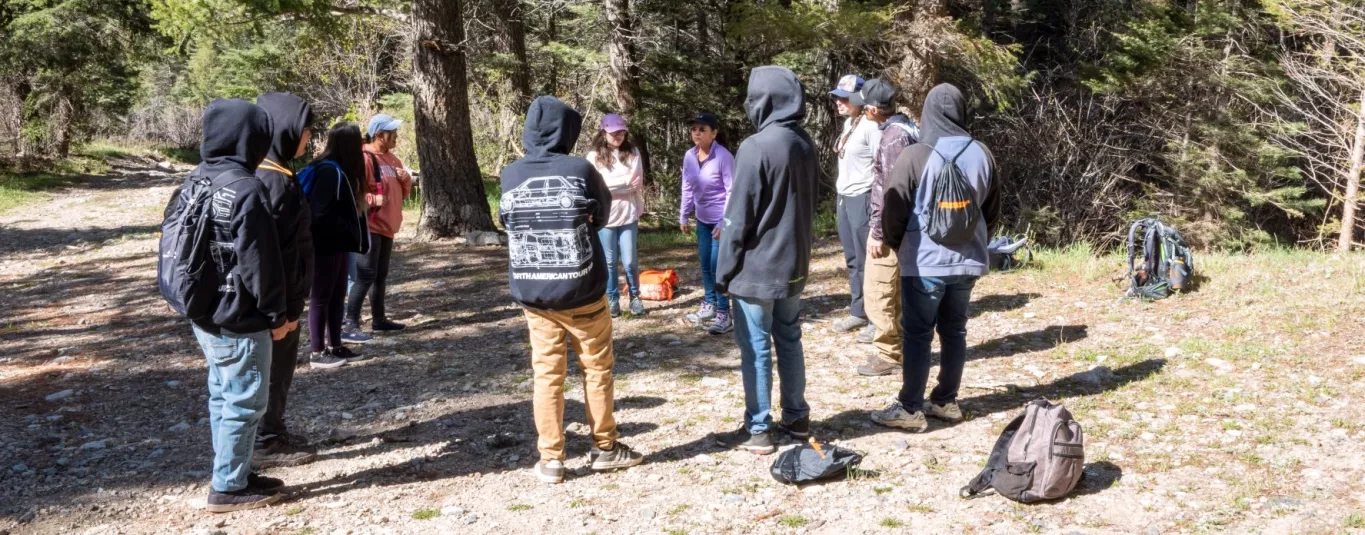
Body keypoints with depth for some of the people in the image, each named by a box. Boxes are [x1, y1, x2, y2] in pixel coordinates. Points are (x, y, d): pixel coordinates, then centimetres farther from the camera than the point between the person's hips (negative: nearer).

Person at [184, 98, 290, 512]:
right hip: (239, 320, -9)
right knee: (244, 403, 2)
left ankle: (232, 475, 28)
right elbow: (261, 262, -19)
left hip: (205, 314, 9)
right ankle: (229, 487, 11)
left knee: (223, 397, 18)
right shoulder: (247, 189, -21)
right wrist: (277, 314, -9)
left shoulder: (195, 179, 7)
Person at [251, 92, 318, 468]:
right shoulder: (271, 182, -23)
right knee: (274, 369, 3)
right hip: (277, 299, -9)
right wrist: (283, 309, -20)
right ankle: (266, 444, 16)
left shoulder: (273, 175, 8)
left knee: (279, 367, 19)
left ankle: (274, 433, 31)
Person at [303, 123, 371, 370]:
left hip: (338, 245, 9)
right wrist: (349, 231, -15)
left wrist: (360, 208, -2)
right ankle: (318, 352, 8)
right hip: (325, 247, -9)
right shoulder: (330, 171, -19)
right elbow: (322, 215, -24)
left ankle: (335, 346, 24)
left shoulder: (339, 170, 11)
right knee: (321, 298, 0)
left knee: (337, 297, 15)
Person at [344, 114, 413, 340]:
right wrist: (373, 199, -30)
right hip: (369, 226, -9)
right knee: (366, 275, -12)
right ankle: (351, 323, -10)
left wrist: (405, 179, 2)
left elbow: (404, 192, 21)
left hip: (387, 226, 9)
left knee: (381, 275, 15)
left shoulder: (392, 159, 15)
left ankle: (379, 319, 25)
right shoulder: (364, 158, -13)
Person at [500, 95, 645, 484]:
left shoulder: (510, 176, -4)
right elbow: (602, 216, 3)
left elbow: (507, 224, 9)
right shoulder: (580, 170, -12)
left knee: (546, 374, 10)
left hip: (532, 293, 3)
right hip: (581, 289, -3)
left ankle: (550, 459, 12)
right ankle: (604, 448, 23)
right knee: (597, 368, 13)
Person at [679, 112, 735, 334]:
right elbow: (687, 188, 10)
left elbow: (731, 191, -16)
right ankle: (709, 305, 31)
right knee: (705, 264, 15)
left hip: (721, 219, -7)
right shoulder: (689, 156, 0)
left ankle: (724, 314, 1)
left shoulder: (723, 156, -18)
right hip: (702, 219, 7)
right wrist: (683, 215, 10)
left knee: (717, 266, -7)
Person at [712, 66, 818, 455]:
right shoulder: (805, 144, 5)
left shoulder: (756, 147, -18)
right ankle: (797, 417, 26)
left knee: (756, 349, 1)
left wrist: (724, 271, -8)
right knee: (789, 342, 17)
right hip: (794, 264, 8)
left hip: (757, 267, -7)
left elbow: (739, 218, -16)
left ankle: (757, 430, 8)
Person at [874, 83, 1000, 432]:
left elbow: (894, 210, -8)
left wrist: (895, 244, 10)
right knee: (954, 331, 14)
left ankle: (911, 409, 5)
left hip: (924, 262, -5)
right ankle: (946, 401, 21)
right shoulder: (981, 154, 4)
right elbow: (992, 211, 12)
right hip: (967, 260, 5)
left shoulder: (915, 156, -12)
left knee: (918, 335, 1)